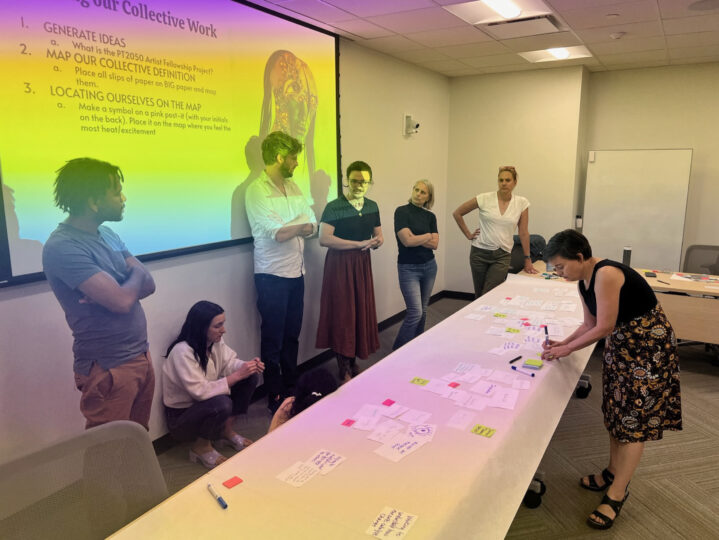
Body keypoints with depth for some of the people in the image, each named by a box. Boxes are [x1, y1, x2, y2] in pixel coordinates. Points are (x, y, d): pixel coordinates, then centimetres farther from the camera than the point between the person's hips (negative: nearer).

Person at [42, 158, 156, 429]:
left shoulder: (107, 233, 8)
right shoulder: (62, 248, -19)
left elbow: (148, 284, 5)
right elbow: (122, 301, -26)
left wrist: (115, 290, -16)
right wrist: (135, 275, -4)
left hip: (141, 356, 8)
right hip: (109, 368, -7)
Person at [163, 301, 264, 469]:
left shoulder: (215, 341, -6)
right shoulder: (182, 352, -29)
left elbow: (229, 362, 0)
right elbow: (200, 391, -33)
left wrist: (249, 366, -22)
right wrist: (237, 375, -32)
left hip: (205, 402, 8)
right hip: (180, 415, -8)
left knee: (251, 376, -7)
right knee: (222, 404, -37)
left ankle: (227, 431, 5)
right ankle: (201, 446, -6)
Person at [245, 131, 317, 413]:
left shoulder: (292, 186, 11)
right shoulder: (257, 191, -13)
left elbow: (312, 226, 5)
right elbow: (279, 233, -22)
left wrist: (290, 227, -14)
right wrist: (301, 225, -4)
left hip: (296, 272, 7)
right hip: (272, 275, -7)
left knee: (292, 335, 16)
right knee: (273, 339, 4)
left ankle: (291, 389, 30)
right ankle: (275, 398, 17)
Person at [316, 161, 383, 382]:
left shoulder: (372, 206, 9)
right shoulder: (334, 207, -11)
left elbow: (378, 235, 19)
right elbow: (324, 239, -22)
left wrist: (376, 241, -7)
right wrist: (359, 243, -20)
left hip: (362, 264, 6)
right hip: (340, 264, -6)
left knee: (362, 312, 9)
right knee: (342, 315, -2)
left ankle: (353, 364, 26)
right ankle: (344, 371, 11)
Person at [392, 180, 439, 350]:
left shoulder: (430, 216, 6)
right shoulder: (402, 211, -9)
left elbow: (434, 244, -3)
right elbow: (407, 241, -19)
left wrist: (416, 238, -14)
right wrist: (427, 236, -5)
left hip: (429, 266, 6)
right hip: (408, 268, -6)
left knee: (423, 310, 12)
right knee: (415, 312, -10)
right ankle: (398, 351, 3)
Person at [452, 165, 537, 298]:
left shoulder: (522, 203, -2)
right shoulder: (484, 199, -6)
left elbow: (524, 233, 5)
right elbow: (457, 213, 3)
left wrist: (527, 259, 7)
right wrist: (468, 235, 1)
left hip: (503, 256, 0)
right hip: (479, 252, 0)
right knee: (479, 296, 10)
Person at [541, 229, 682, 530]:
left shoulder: (606, 275, -27)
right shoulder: (584, 282, 2)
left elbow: (604, 327, -25)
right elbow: (590, 325, 9)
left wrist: (567, 350, -16)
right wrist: (562, 343, -3)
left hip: (649, 343, -9)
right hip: (621, 343, 9)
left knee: (635, 418, -2)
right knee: (616, 411, 15)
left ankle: (616, 494, 5)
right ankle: (614, 473, 30)